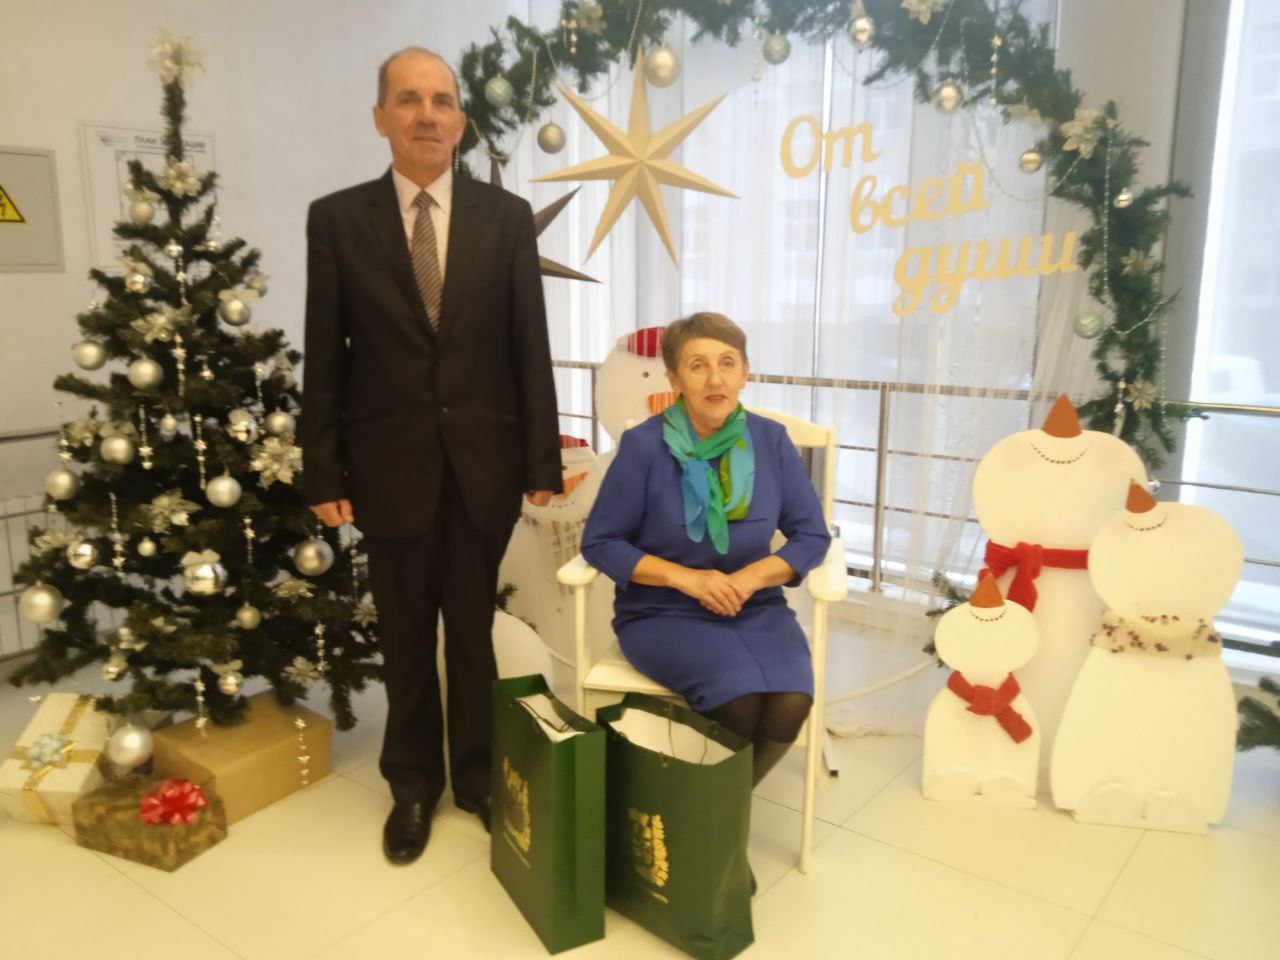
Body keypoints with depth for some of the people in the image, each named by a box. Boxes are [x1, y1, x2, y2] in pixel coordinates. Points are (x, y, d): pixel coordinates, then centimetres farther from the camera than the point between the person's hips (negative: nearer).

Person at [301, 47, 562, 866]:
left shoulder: (507, 216, 1)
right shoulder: (337, 219, 0)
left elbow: (531, 348, 0)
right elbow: (325, 359, -1)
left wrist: (543, 460, -2)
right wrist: (323, 473, -3)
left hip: (484, 462, 0)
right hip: (390, 467, 0)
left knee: (474, 630, 13)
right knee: (406, 637, 13)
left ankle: (478, 775, 33)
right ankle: (413, 783, 33)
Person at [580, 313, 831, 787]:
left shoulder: (770, 440, -1)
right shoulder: (643, 446, -10)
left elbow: (812, 535, 4)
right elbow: (598, 542, -6)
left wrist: (751, 577, -15)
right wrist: (686, 578, -17)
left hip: (756, 608, 3)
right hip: (663, 613, -3)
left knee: (790, 703, -24)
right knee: (740, 698, -29)